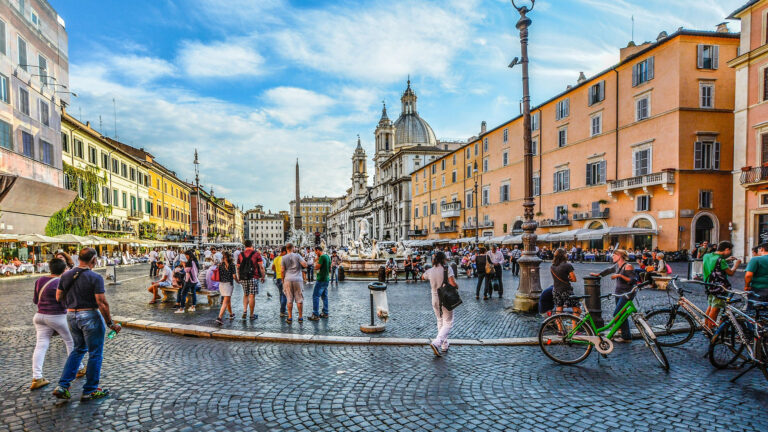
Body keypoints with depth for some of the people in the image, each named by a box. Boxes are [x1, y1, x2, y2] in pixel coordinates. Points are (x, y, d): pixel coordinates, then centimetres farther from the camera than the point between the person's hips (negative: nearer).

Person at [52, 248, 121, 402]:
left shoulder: (66, 276, 3)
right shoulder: (95, 277, -17)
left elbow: (58, 297, 11)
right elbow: (102, 303, -19)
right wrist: (110, 323, -11)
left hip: (71, 316, 7)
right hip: (90, 316, -7)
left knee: (78, 349, 24)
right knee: (95, 354, 7)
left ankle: (62, 386, 18)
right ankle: (89, 391, 15)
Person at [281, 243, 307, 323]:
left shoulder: (284, 258, 3)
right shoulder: (297, 255, -2)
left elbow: (283, 271, 3)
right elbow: (305, 265, -9)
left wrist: (283, 281, 13)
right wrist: (303, 260, 12)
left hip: (288, 280, 1)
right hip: (298, 279, -1)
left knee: (289, 300, 5)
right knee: (299, 299, 6)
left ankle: (290, 317, 6)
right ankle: (300, 317, 10)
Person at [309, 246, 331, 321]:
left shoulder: (322, 257, -16)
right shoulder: (328, 256, 12)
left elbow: (316, 267, -16)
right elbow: (330, 269, 19)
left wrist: (317, 260, -6)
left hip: (321, 280, -10)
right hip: (326, 279, 10)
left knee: (315, 296, -7)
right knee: (324, 296, 15)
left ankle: (315, 315, -9)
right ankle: (325, 313, 20)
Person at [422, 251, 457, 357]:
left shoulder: (430, 271, 0)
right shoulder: (447, 268, -14)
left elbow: (422, 277, 22)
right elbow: (453, 283, -24)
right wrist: (457, 286, -1)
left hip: (435, 300, 5)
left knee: (440, 322, 21)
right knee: (448, 323, 3)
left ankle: (444, 346, 27)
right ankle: (436, 343, -17)